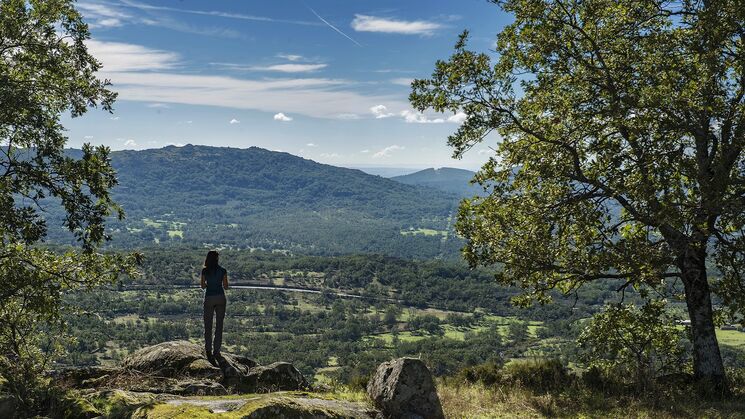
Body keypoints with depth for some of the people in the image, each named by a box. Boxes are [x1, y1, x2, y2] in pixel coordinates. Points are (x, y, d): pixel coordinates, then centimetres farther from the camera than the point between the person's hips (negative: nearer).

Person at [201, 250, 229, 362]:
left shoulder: (205, 271, -3)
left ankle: (208, 349, -3)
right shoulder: (222, 270, -4)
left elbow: (203, 286, 2)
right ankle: (216, 351, 7)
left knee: (208, 325, 7)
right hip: (220, 298, 0)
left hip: (209, 298, 0)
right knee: (219, 325, 8)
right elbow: (226, 287, -1)